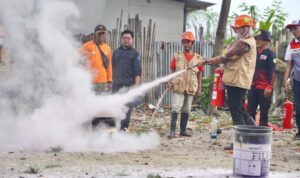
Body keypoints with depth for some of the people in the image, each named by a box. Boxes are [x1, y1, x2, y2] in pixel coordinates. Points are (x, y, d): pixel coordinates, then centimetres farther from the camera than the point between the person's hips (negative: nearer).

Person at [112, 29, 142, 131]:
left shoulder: (135, 54, 2)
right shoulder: (116, 52, 15)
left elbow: (137, 72, -4)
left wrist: (136, 85, -13)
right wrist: (111, 81, 14)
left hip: (129, 85, -4)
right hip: (116, 85, 4)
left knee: (127, 108, -3)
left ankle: (124, 128, 3)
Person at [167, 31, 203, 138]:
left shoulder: (198, 58, 5)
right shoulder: (177, 56, 3)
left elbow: (199, 74, 8)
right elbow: (172, 71, 5)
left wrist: (199, 88, 5)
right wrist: (170, 81, -10)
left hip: (191, 88, 2)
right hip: (178, 87, -2)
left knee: (186, 110, 9)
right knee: (175, 108, -9)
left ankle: (183, 130, 18)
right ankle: (172, 131, -6)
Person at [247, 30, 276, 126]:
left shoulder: (270, 54, -5)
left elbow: (272, 72, -12)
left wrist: (269, 87, -19)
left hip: (264, 88, -6)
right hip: (253, 87, 7)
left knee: (264, 112, 0)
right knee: (250, 112, 8)